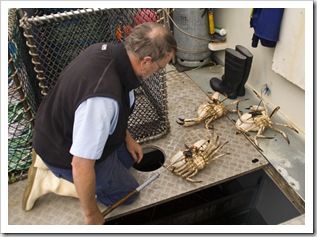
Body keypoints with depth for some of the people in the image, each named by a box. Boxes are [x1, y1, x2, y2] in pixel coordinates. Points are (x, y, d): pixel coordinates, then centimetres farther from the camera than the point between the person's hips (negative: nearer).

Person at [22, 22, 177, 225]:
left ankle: (50, 160, 18)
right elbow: (81, 165, -34)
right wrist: (92, 215, -17)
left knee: (128, 157, 25)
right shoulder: (103, 98, -42)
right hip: (67, 156, -8)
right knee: (127, 193, 11)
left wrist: (127, 138, 11)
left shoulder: (107, 50, -15)